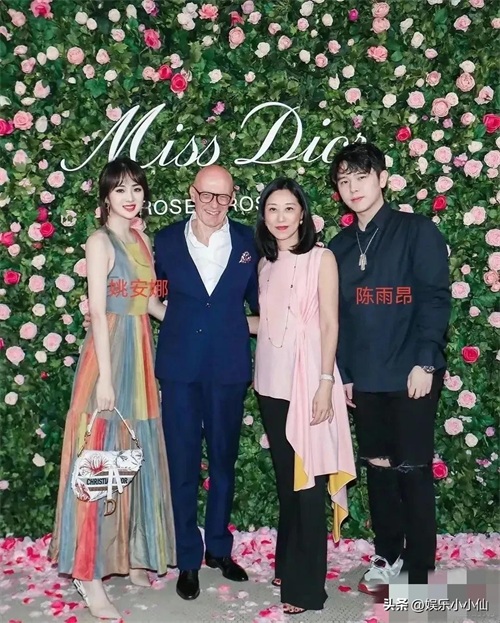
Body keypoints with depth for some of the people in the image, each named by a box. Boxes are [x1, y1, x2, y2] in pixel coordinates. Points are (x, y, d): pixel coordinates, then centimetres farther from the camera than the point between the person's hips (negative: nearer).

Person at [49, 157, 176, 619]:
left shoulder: (141, 240, 13)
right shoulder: (101, 241, -9)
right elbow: (97, 312, -15)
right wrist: (105, 375, -20)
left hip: (141, 353, 8)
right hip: (110, 353, -7)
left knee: (138, 457, 13)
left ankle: (129, 555, 29)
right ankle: (89, 574, 7)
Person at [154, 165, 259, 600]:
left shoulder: (248, 241, 2)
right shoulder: (167, 241, 1)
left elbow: (257, 296, 10)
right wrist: (172, 316, 1)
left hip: (229, 366, 1)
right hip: (180, 366, -1)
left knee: (224, 461, 14)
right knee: (183, 464, 5)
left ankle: (219, 548, 32)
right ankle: (188, 560, 21)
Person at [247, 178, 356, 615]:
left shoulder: (322, 258, -4)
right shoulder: (266, 263, 12)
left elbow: (329, 324, -9)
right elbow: (266, 322, 13)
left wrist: (325, 383, -14)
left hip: (307, 378, -5)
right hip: (271, 381, 5)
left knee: (308, 481, -1)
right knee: (285, 478, 14)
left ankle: (306, 584, 12)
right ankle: (287, 564, 30)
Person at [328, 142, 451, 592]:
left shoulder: (417, 230, -3)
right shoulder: (340, 246, 10)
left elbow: (436, 299, -8)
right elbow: (338, 315, 12)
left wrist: (425, 362, -15)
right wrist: (342, 373, 10)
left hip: (411, 375, -4)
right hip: (365, 378, 5)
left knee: (413, 472, 2)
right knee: (378, 468, 13)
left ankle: (418, 573, 16)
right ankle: (387, 555, 30)